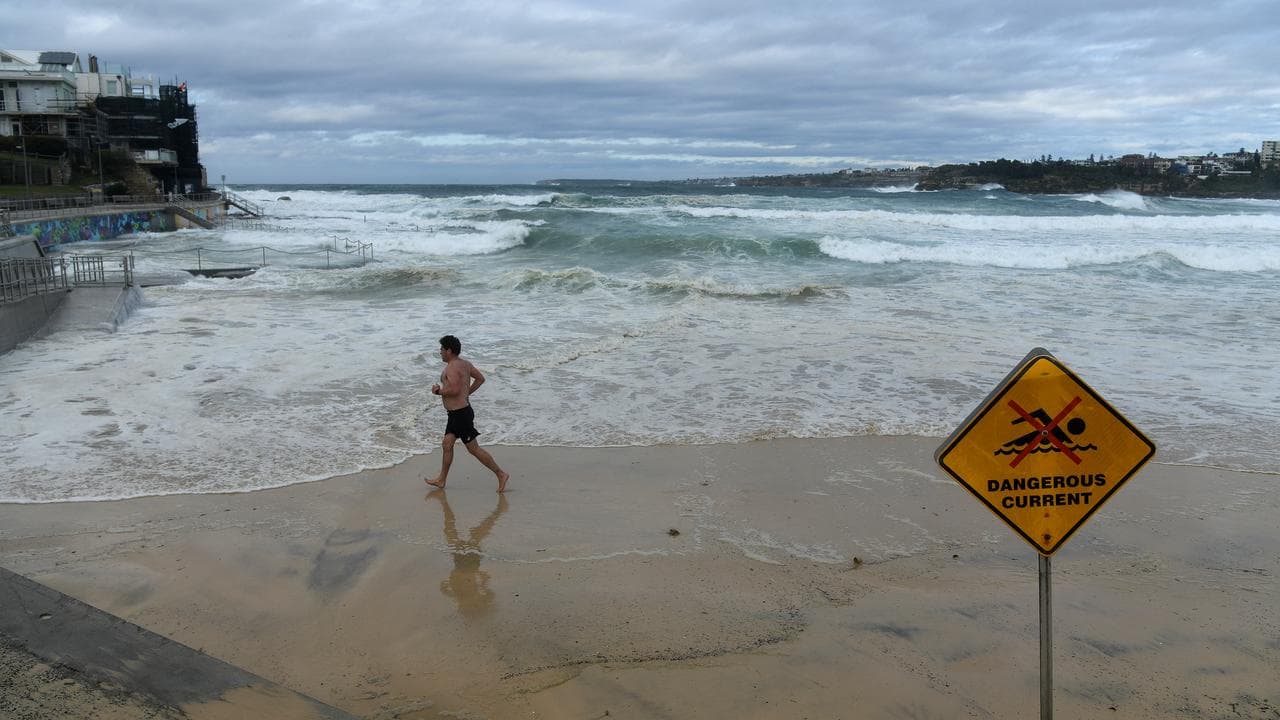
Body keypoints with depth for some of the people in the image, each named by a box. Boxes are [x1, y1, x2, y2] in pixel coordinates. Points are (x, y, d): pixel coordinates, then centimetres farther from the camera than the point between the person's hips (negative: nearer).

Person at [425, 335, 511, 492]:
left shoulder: (452, 368, -20)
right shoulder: (465, 364, 10)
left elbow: (454, 390, -30)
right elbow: (480, 378, 19)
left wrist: (438, 391, -14)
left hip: (460, 414, -10)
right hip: (456, 414, 10)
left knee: (473, 449, -3)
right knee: (447, 444, 15)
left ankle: (501, 474, 1)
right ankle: (441, 479, 24)